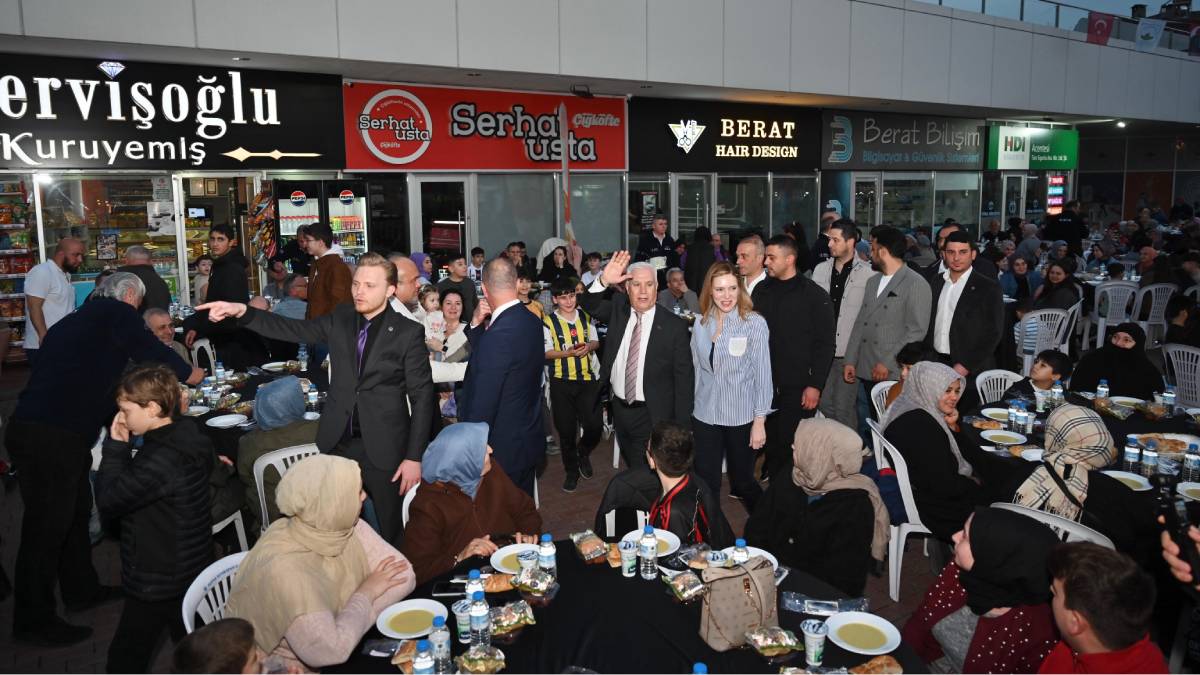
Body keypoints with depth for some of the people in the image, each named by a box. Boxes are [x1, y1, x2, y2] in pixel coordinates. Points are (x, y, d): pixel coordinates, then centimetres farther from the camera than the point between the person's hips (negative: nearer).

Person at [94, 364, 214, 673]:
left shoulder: (161, 459, -29)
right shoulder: (186, 438, 0)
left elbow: (108, 501, -22)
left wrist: (116, 447, -16)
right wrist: (123, 449, 4)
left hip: (158, 580, -9)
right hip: (190, 568, 9)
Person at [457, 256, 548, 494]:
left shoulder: (499, 334, -26)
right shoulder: (532, 321, 2)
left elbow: (482, 403, -23)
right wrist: (476, 324, -3)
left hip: (503, 450, -8)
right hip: (528, 440, 8)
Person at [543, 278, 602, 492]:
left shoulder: (586, 317, 6)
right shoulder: (548, 322, -5)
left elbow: (596, 341, 15)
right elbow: (545, 353, -4)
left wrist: (588, 347, -8)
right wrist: (567, 352, -19)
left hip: (588, 378, 2)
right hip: (561, 381, -2)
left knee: (594, 426, -4)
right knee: (566, 429, 7)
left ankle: (583, 453, 30)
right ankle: (571, 470, 27)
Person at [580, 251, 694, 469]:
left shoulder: (675, 326, -12)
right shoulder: (618, 310, 1)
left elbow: (684, 378, -9)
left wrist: (682, 427, -10)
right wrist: (604, 281, -27)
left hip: (654, 415, -4)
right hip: (619, 408, 5)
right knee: (631, 469, 22)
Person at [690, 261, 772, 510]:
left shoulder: (755, 323, -10)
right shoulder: (700, 325, 2)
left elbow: (763, 374, -9)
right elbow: (697, 370, 9)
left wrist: (760, 421, -10)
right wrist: (689, 409, 7)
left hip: (741, 417, -3)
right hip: (704, 415, 3)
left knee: (743, 481, 11)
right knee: (706, 482, 8)